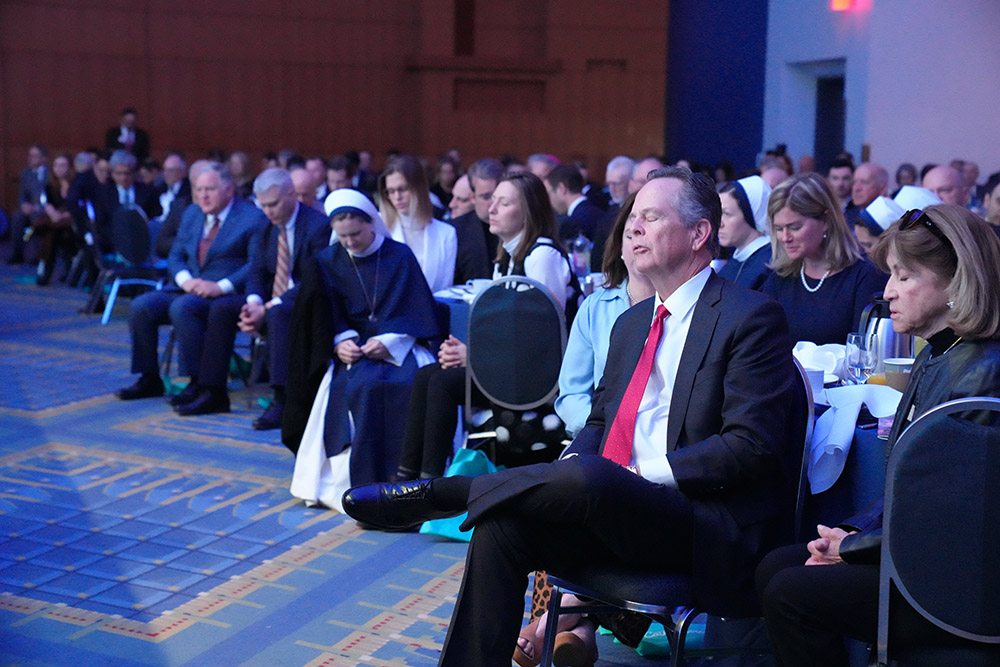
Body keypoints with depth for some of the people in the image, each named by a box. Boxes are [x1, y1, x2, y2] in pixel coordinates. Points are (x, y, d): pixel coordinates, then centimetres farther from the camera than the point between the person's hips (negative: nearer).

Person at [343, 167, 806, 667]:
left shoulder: (751, 317, -6)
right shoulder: (630, 324, 19)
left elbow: (751, 447, -13)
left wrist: (643, 474, -18)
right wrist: (569, 466, 0)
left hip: (708, 528, -7)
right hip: (617, 510, 7)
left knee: (589, 477, -34)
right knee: (500, 527, -17)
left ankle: (433, 494, -15)